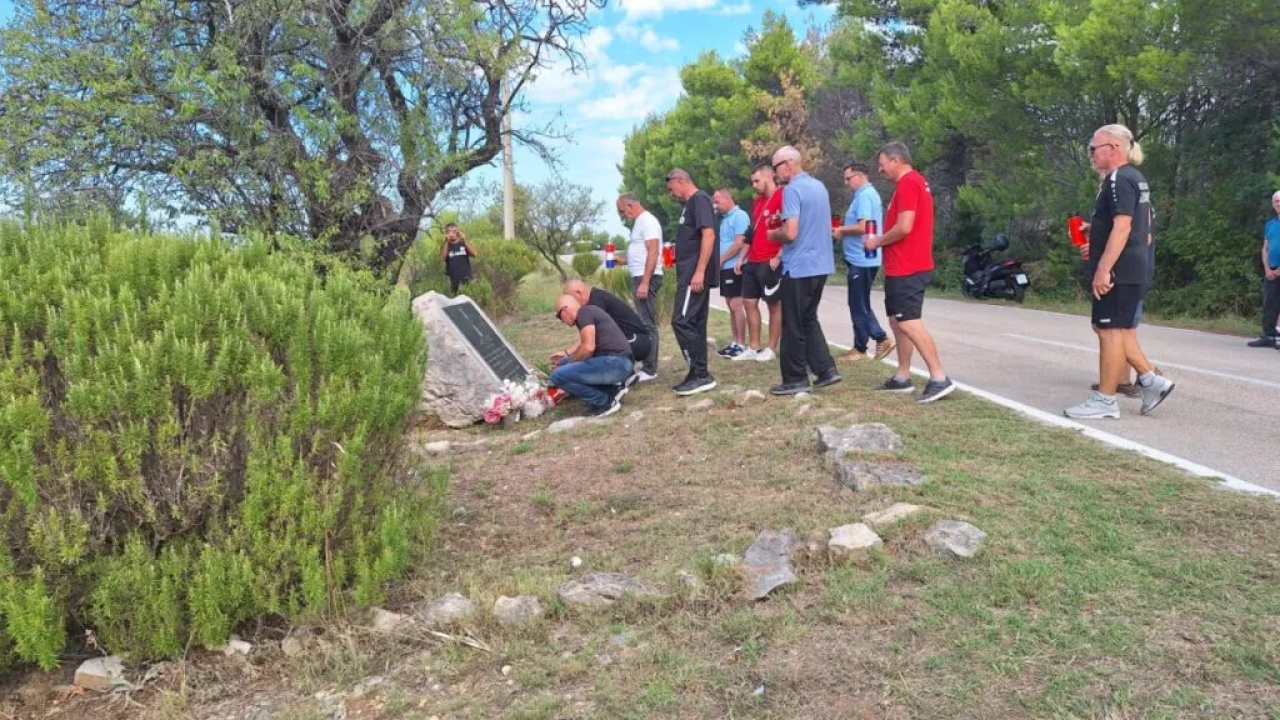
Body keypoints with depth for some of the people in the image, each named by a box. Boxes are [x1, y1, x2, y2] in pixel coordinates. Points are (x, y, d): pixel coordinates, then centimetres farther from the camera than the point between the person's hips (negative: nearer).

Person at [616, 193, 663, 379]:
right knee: (643, 322, 14)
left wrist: (644, 282, -25)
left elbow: (653, 253, -20)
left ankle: (649, 370, -8)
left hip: (646, 278, -11)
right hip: (640, 277, 11)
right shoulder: (640, 222, 19)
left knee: (647, 323, -9)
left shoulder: (647, 221, -12)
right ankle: (646, 362, 21)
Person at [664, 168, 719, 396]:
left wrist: (699, 271, -25)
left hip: (696, 274, -10)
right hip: (691, 273, 10)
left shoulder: (699, 200, -10)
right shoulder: (691, 204, 20)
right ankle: (698, 375, 15)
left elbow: (708, 235, -20)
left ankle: (701, 375, -10)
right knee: (695, 323, 10)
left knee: (681, 321, -13)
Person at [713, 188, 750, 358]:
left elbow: (740, 243, -18)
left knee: (736, 306, -7)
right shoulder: (725, 218, 17)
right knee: (731, 307, 11)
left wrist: (720, 260, -11)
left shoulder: (739, 216, -10)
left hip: (734, 268, -9)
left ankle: (741, 345, -4)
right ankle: (734, 342, 15)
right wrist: (718, 262, 6)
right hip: (725, 268, 9)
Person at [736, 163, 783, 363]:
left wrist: (778, 257, -21)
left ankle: (771, 350, 6)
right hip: (753, 262, 9)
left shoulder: (782, 198, -11)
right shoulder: (757, 202, 17)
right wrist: (742, 258, 18)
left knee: (774, 305, 0)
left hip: (770, 263, -9)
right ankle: (754, 348, 16)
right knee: (749, 303, 9)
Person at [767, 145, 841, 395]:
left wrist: (773, 235, -2)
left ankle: (796, 380, 8)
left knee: (794, 325, 1)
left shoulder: (792, 190, -15)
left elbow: (790, 232, -23)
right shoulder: (819, 186, 12)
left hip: (799, 267, -9)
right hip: (820, 264, 9)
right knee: (809, 319, 18)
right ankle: (826, 369, 14)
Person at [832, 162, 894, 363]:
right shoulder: (868, 194, 17)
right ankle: (882, 339, 16)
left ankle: (860, 349, 9)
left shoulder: (864, 195, -16)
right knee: (861, 305, 16)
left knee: (859, 306, 0)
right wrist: (844, 230, 11)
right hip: (863, 259, 11)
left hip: (861, 260, -11)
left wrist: (842, 230, -10)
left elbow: (863, 227, -26)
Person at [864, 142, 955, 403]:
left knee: (909, 322, -13)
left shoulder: (907, 184, -14)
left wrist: (877, 241, -8)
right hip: (906, 266, 11)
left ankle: (940, 379, -14)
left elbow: (904, 227, -22)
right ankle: (902, 377, 17)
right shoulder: (915, 182, 19)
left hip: (906, 269, -11)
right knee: (898, 321, 13)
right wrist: (881, 240, 11)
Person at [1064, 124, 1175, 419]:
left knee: (1111, 331, -6)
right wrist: (1095, 231, 25)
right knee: (1116, 329, 17)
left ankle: (1104, 401, -1)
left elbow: (1122, 227, -23)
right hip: (1134, 269, 10)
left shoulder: (1119, 179, -14)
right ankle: (1150, 380, 17)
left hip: (1119, 270, -10)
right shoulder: (1134, 178, 19)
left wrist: (1103, 269, -26)